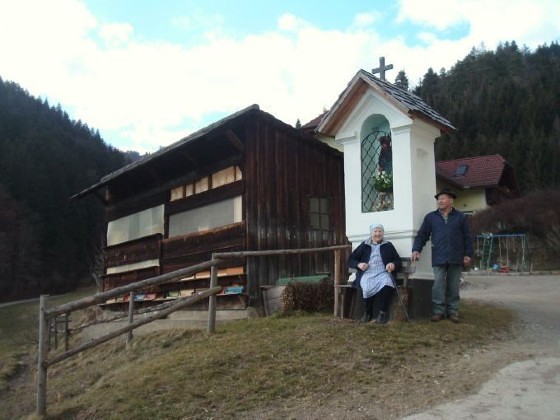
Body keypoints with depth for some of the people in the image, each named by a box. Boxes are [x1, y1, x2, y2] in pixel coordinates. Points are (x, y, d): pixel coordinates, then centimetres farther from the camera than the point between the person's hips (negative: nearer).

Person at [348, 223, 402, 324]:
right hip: (367, 273, 0)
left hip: (383, 273, 0)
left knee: (387, 285, -37)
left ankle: (383, 313, -24)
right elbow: (350, 260, 18)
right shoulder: (364, 245, 19)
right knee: (367, 287, -35)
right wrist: (358, 264, -4)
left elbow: (399, 262, 15)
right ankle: (367, 313, -13)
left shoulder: (388, 246, 20)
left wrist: (393, 265, -9)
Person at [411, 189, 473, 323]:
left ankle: (453, 311, 13)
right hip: (439, 258, 0)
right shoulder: (430, 217, 8)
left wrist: (468, 254, 0)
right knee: (438, 285, -5)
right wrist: (416, 249, -7)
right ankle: (438, 311, 1)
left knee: (453, 286, 6)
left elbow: (467, 237, 7)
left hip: (456, 258, 0)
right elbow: (422, 235, 6)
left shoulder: (461, 217, 8)